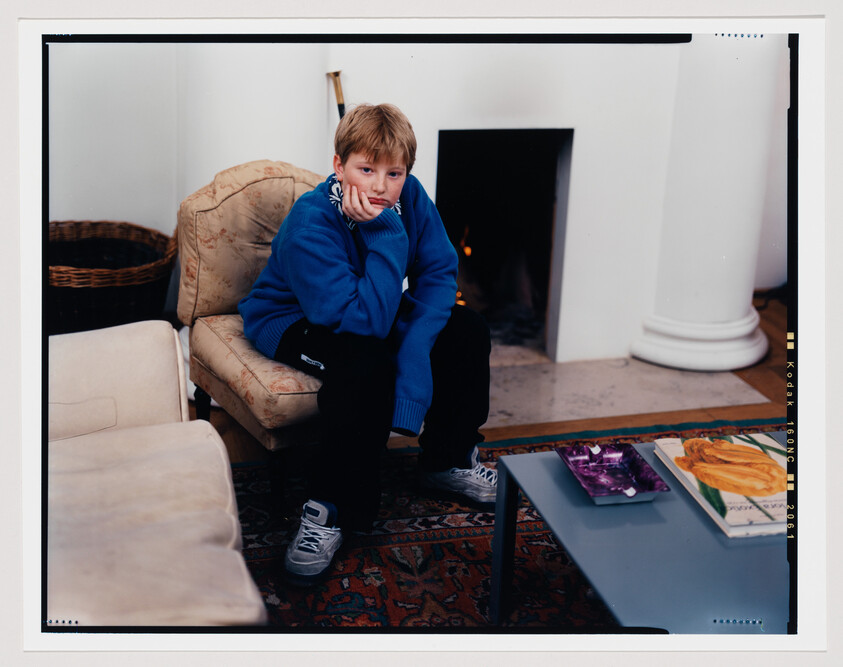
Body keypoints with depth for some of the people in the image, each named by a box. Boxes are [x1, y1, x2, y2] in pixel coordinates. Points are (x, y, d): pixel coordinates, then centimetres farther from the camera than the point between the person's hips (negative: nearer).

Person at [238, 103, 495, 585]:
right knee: (366, 363, -37)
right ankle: (332, 509, -24)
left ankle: (447, 459, 10)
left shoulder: (409, 196, -16)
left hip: (372, 314, 7)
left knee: (467, 330, -8)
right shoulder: (310, 225, -34)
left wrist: (415, 347, -30)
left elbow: (440, 273, -14)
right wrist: (386, 231, -41)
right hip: (292, 323, -7)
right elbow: (367, 319, -39)